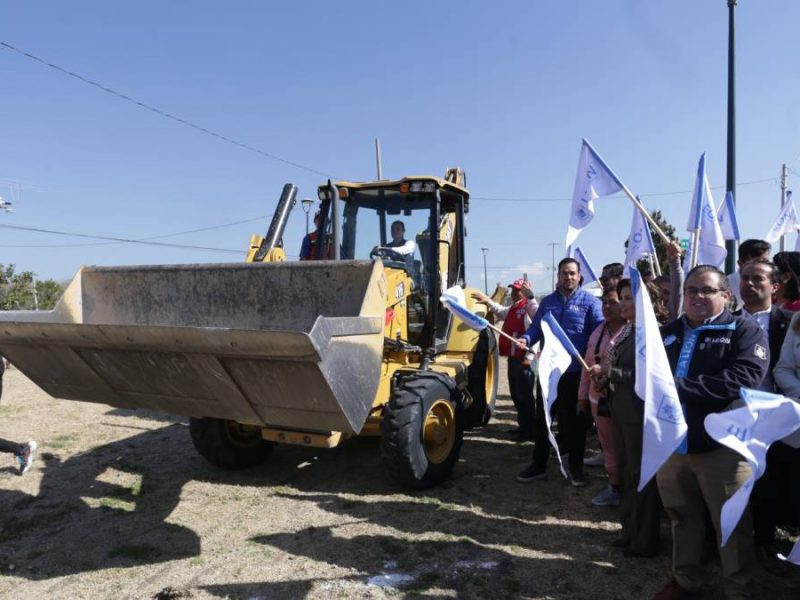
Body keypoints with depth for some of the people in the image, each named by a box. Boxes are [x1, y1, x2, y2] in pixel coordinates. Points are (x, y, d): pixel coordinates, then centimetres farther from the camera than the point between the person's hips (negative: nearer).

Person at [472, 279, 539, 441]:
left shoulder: (529, 307, -13)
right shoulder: (512, 309, 18)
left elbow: (539, 313, -37)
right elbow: (501, 311, 40)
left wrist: (531, 297, -46)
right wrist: (488, 301, 36)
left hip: (525, 358, -10)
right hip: (513, 357, 10)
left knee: (524, 395, -5)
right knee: (516, 394, 18)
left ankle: (530, 430, 4)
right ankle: (523, 425, 30)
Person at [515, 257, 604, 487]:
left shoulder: (590, 301, -2)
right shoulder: (547, 302, 11)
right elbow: (536, 328, 9)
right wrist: (525, 340, -14)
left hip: (576, 370, -4)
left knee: (575, 419, 8)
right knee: (542, 417, 10)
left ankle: (576, 467, 23)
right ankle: (538, 464, 23)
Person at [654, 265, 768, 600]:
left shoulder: (744, 330, -5)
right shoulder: (668, 332, 12)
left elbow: (744, 380, -21)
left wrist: (679, 386, -23)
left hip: (722, 446, -5)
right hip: (670, 444, 5)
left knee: (731, 525, 10)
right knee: (682, 518, 19)